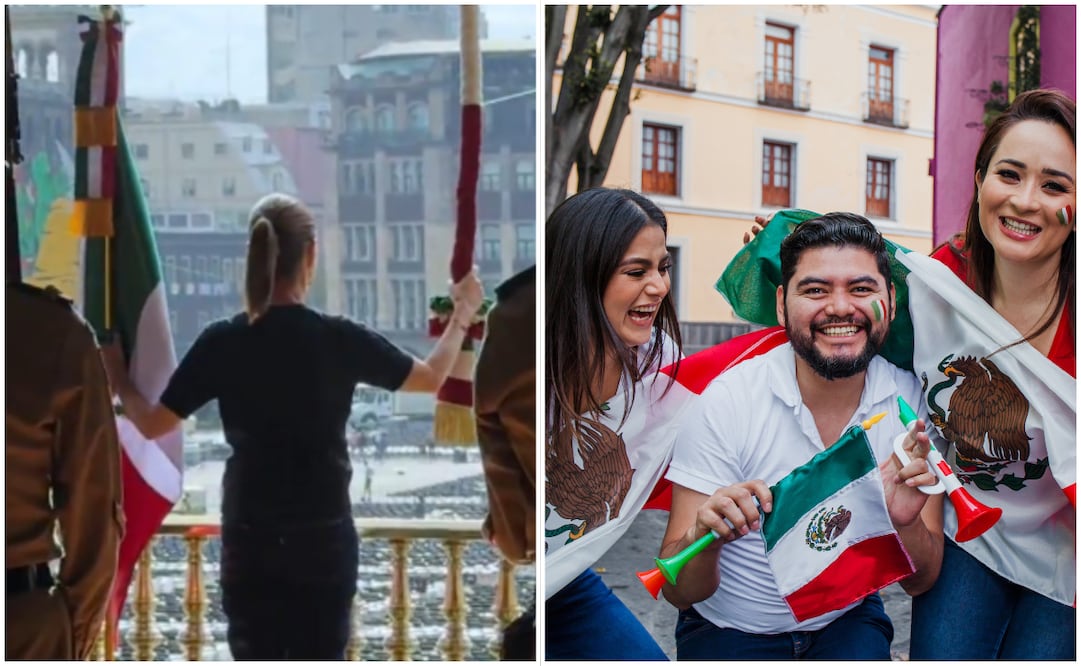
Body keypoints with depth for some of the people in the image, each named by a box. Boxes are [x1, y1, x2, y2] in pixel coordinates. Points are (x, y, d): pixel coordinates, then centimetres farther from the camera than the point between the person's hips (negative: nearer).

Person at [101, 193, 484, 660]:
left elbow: (152, 424, -2)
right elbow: (432, 377, 4)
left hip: (250, 541, 1)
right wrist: (462, 317, 20)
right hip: (323, 539, -1)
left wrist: (117, 380, 18)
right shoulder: (340, 339, -10)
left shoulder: (222, 343, -9)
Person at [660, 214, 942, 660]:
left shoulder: (911, 403, -10)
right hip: (731, 629, -1)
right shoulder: (726, 402, -17)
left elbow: (920, 582, -7)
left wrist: (905, 523, -29)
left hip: (848, 619, 1)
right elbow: (678, 593, -17)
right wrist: (703, 538, -40)